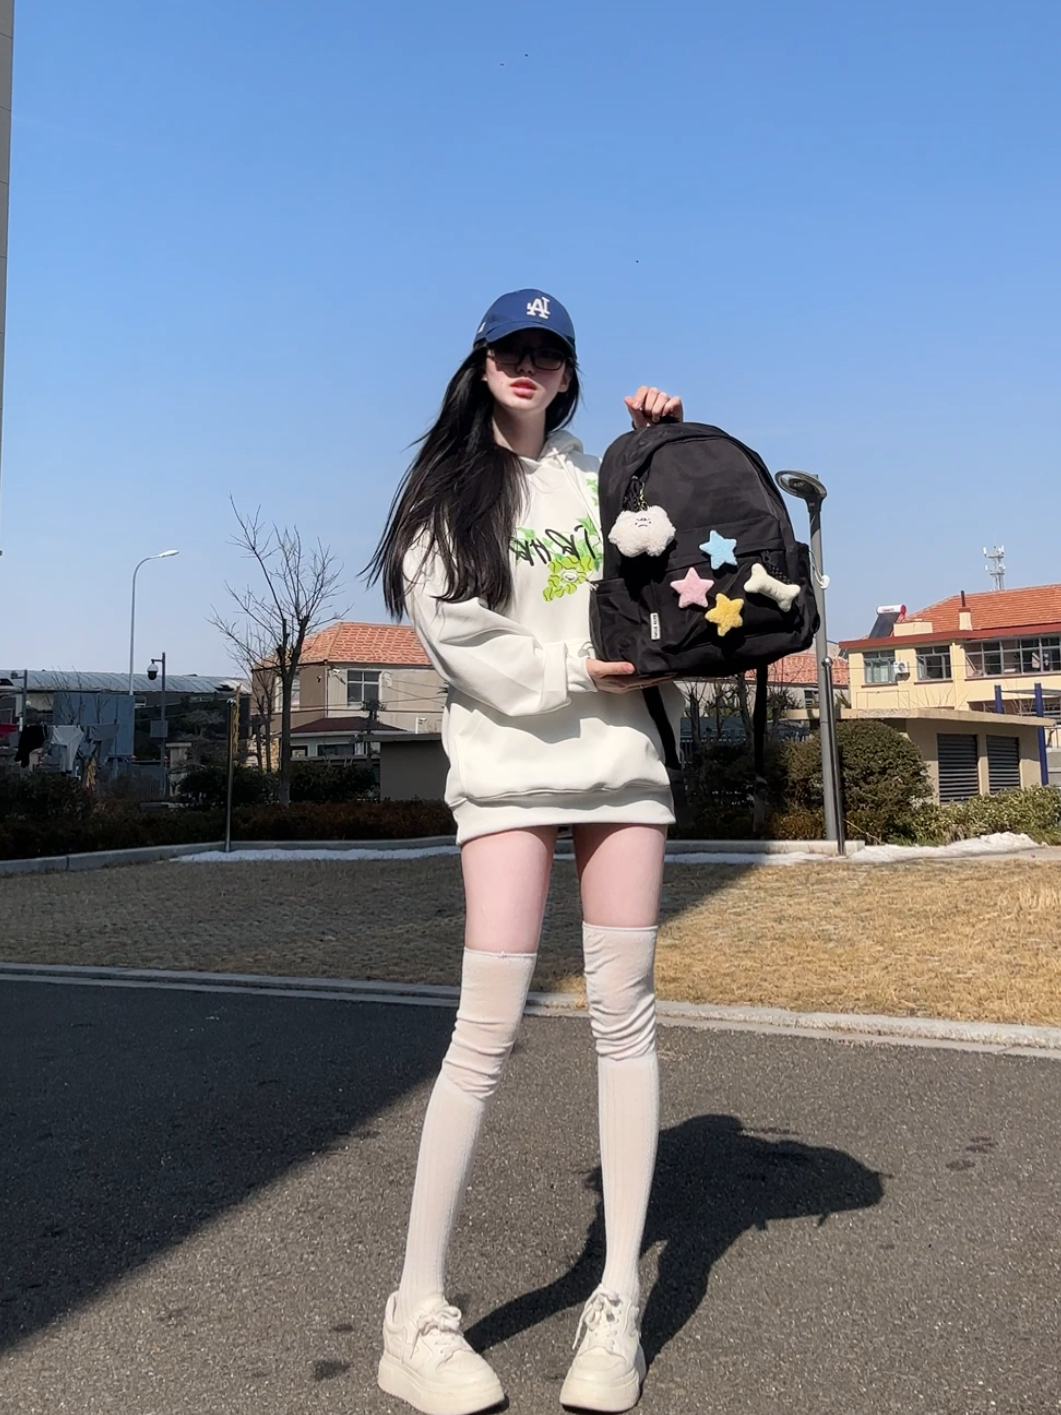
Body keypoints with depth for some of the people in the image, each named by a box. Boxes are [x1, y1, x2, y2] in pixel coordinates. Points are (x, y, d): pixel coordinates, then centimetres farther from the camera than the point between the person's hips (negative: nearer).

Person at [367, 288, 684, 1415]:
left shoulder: (598, 477, 19)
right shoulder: (448, 486, 8)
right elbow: (444, 617, -4)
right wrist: (567, 671, -9)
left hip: (620, 754, 4)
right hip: (506, 763, -4)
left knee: (623, 1014, 0)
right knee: (487, 1028, -10)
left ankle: (618, 1309, 9)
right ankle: (416, 1318, 1)